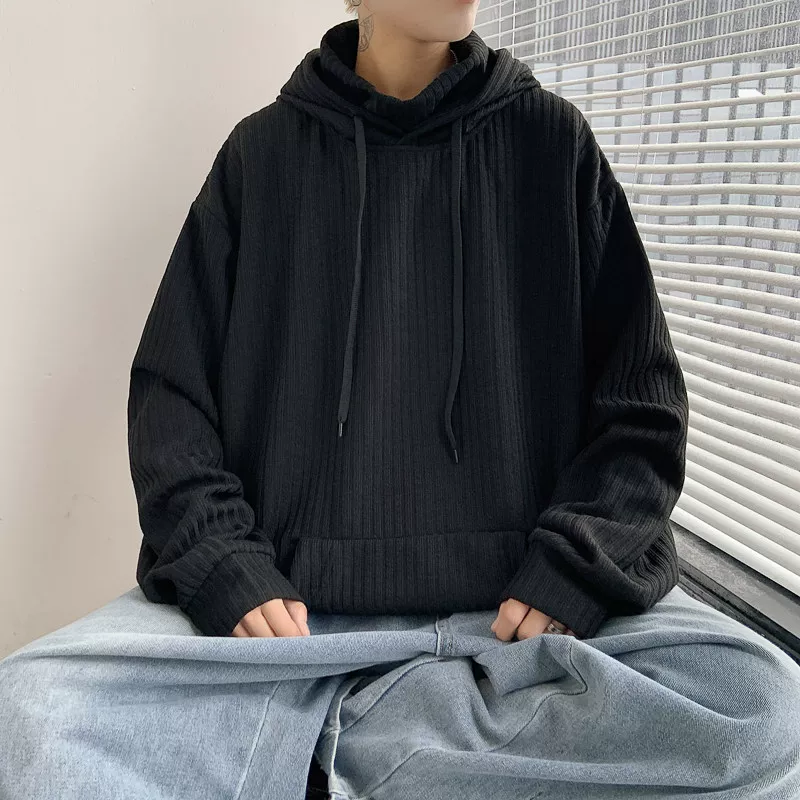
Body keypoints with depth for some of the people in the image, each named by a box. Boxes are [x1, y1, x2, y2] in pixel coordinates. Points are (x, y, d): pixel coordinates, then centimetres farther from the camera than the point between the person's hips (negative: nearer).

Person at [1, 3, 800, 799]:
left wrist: (572, 570, -10)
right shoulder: (263, 151, 7)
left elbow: (641, 396, 4)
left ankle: (358, 729, -11)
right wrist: (225, 566, -10)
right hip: (288, 600, -1)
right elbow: (171, 390, 6)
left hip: (517, 598, 2)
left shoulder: (552, 141, 6)